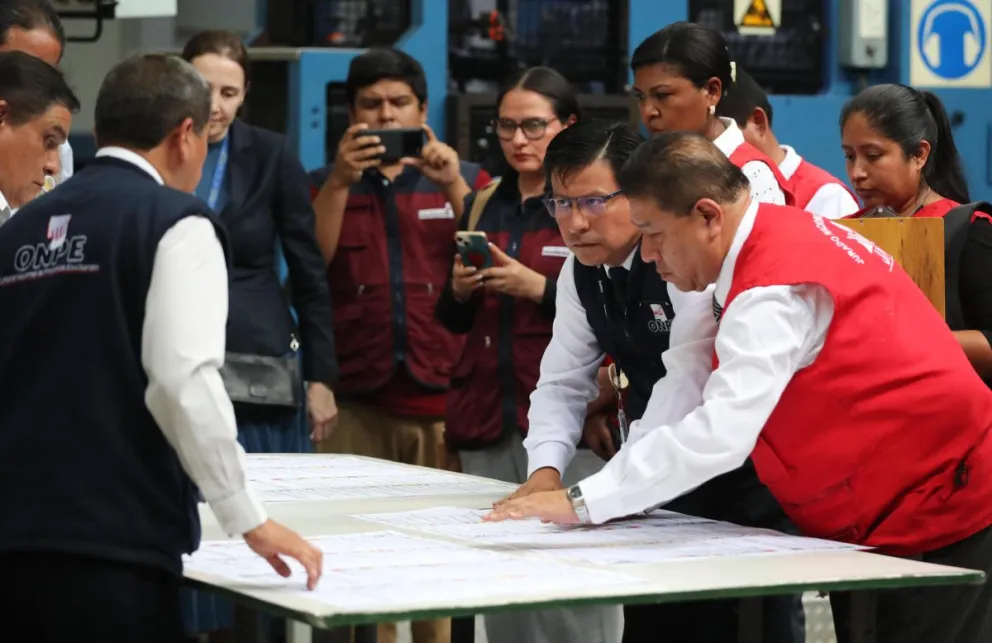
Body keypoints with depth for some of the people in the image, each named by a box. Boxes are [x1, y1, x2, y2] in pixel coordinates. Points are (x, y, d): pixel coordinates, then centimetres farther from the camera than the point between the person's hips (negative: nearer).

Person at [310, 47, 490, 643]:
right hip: (357, 401, 0)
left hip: (444, 397, 0)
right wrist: (340, 181, -14)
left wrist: (453, 186, -12)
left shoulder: (466, 181, 14)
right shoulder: (327, 185, 15)